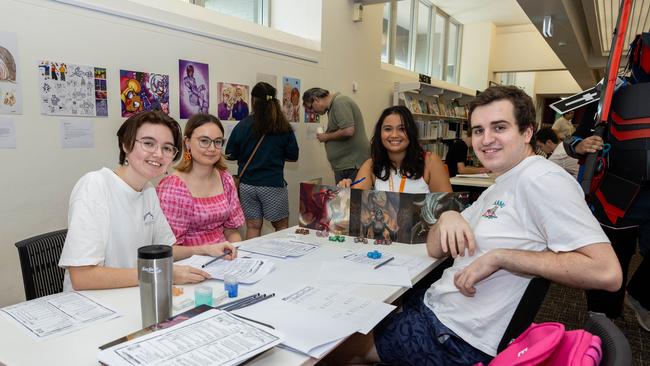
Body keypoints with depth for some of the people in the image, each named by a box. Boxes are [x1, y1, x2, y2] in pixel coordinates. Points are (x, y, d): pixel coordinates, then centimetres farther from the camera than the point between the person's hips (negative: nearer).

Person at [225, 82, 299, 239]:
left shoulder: (242, 125, -5)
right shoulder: (283, 127, -7)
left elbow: (230, 155, 3)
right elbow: (293, 156, 0)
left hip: (247, 184, 2)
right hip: (273, 184, -1)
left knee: (253, 227, 11)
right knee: (282, 226, 14)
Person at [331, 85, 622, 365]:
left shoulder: (541, 179, -17)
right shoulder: (499, 188, 13)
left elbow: (607, 272, -27)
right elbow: (435, 250, 12)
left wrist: (500, 257, -27)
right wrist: (447, 217, -10)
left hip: (457, 337, -9)